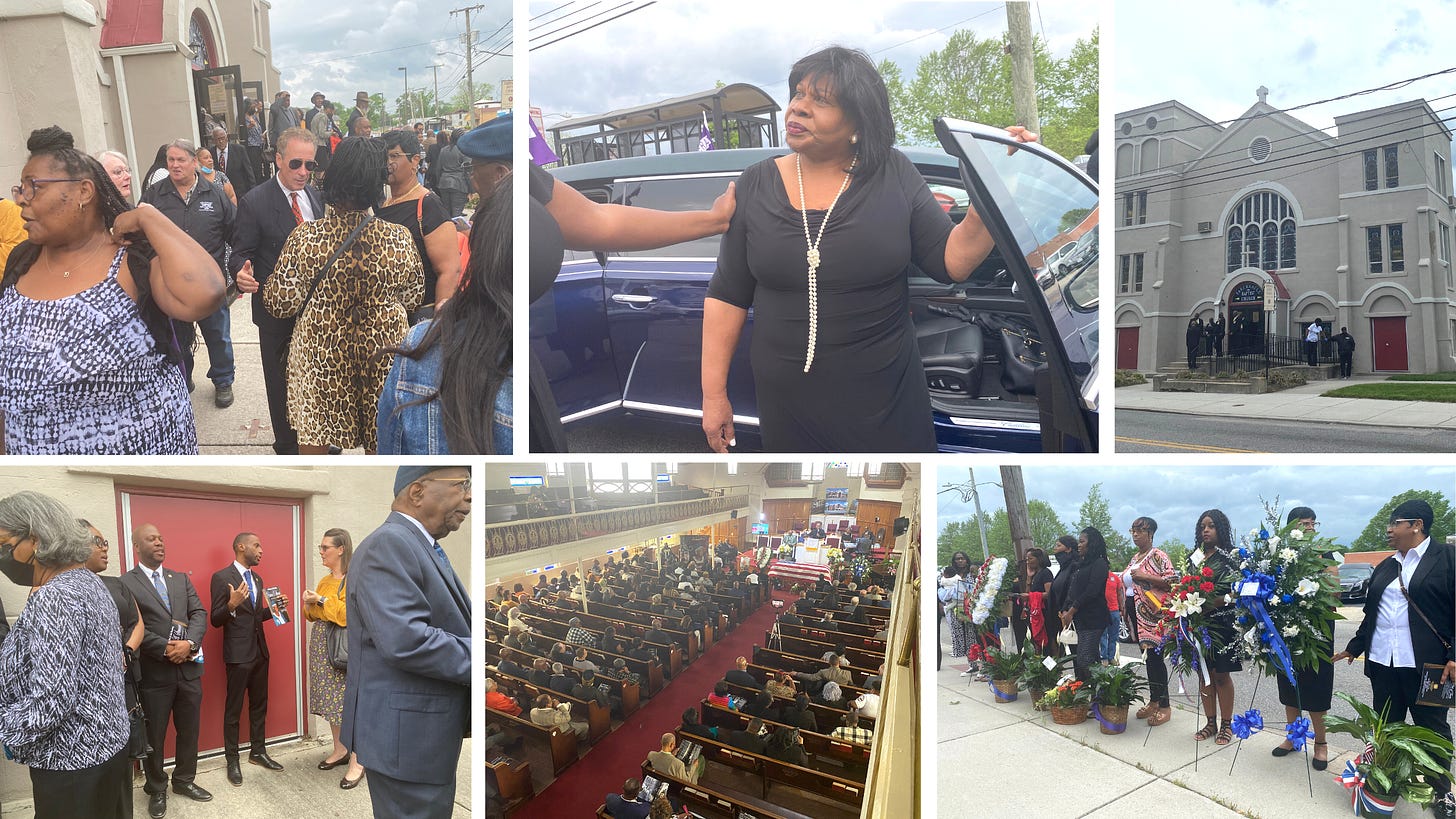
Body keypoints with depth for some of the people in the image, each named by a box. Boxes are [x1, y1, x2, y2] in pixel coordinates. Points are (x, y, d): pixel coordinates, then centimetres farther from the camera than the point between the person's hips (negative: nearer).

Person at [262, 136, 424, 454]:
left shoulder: (305, 239, -17)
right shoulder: (399, 239, -15)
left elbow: (279, 302, -11)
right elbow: (413, 296, -1)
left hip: (320, 350, -1)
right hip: (382, 351, 1)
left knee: (314, 428, 19)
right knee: (379, 434, 19)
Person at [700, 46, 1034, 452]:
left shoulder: (893, 175, -3)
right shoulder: (756, 186, 0)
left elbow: (952, 261, -5)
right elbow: (727, 295, 2)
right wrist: (713, 392, -1)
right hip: (789, 402, 1)